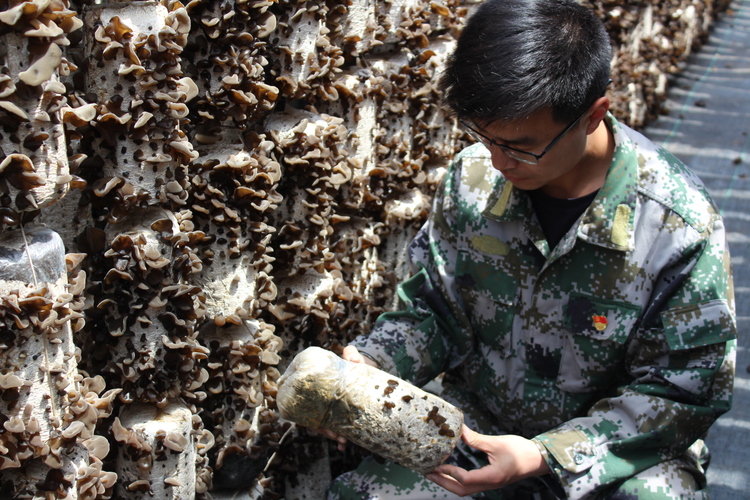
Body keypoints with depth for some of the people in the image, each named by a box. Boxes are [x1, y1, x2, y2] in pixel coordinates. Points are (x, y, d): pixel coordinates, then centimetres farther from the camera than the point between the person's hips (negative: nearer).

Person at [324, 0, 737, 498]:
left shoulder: (681, 227, -21)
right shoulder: (473, 177, -10)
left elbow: (685, 391, -14)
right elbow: (434, 308, 3)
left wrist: (546, 456, -24)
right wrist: (368, 367, -17)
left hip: (618, 454, -2)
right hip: (477, 432, 2)